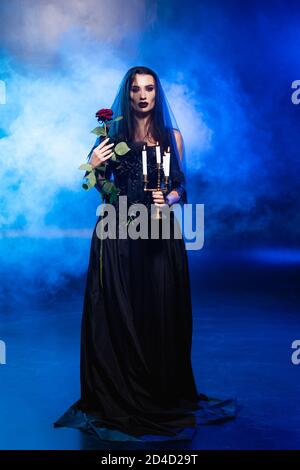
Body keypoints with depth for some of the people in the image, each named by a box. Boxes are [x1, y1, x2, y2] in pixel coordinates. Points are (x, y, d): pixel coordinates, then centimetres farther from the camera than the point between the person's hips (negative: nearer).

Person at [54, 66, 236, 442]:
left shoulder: (172, 136, 9)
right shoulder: (112, 135, 6)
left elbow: (181, 188, 8)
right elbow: (106, 191, 7)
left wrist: (169, 199, -13)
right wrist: (94, 168, -11)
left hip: (160, 234, 1)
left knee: (161, 313, 3)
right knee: (118, 314, 2)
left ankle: (164, 395, 21)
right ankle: (120, 397, 18)